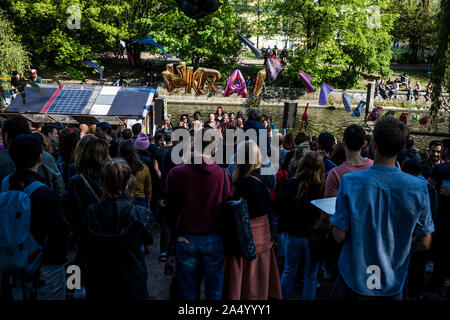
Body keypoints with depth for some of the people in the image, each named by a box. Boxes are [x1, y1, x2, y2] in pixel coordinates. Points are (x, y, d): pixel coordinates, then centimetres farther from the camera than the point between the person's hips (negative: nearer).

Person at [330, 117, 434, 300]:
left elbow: (339, 236, -16)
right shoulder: (418, 188, -14)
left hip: (353, 280, -1)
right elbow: (424, 243, -5)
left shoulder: (350, 182, -20)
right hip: (392, 285, 2)